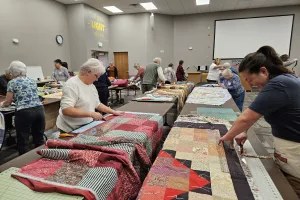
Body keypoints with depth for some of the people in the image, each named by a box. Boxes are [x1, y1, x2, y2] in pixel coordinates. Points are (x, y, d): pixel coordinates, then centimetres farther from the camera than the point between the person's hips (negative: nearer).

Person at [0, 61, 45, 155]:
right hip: (39, 110, 5)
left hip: (24, 112, -5)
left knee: (23, 142, 7)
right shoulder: (32, 81, 18)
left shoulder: (12, 82, 3)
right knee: (39, 139, 14)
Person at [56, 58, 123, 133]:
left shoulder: (91, 85, 7)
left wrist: (113, 112, 9)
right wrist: (91, 114, -30)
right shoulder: (72, 84, -18)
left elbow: (97, 104, 16)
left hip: (87, 126, 7)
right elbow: (66, 110, -27)